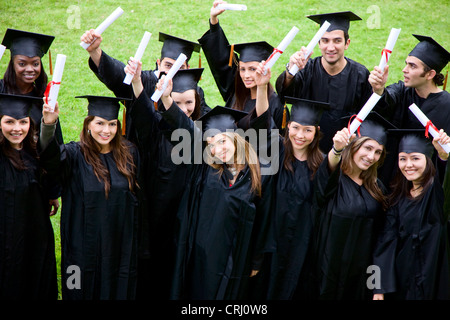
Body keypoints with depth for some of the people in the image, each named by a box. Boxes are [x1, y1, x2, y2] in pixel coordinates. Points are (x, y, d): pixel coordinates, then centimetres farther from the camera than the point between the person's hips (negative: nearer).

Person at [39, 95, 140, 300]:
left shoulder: (128, 154, 3)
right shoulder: (75, 154, -8)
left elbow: (136, 196, 10)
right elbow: (52, 156, -30)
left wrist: (135, 240, 7)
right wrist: (48, 124, -50)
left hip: (120, 243, 3)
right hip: (85, 245, -3)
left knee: (118, 290, 12)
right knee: (85, 290, 8)